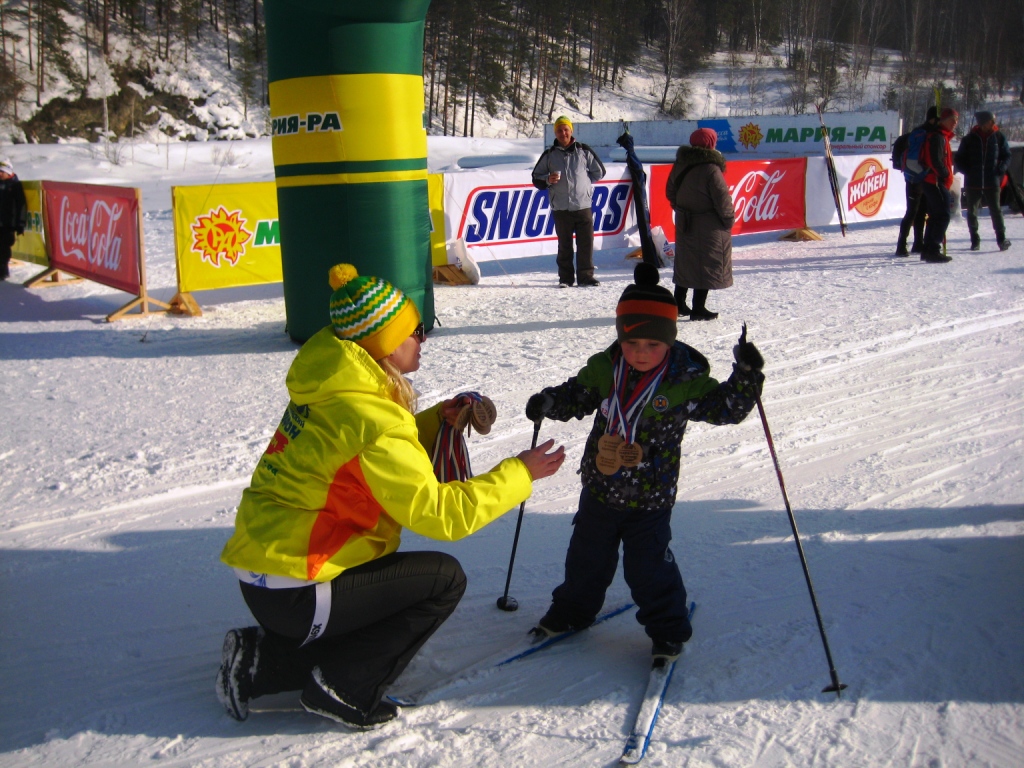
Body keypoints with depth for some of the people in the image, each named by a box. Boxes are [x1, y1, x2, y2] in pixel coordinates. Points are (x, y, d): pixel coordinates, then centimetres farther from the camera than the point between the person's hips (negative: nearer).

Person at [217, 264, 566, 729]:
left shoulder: (333, 388, 6)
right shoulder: (366, 414, -23)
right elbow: (440, 513, -21)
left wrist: (435, 422, 5)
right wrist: (520, 474, -11)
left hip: (264, 563, 9)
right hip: (291, 589, -9)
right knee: (444, 578, -4)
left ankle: (262, 661, 18)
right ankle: (343, 689, 0)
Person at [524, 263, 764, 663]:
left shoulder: (686, 380, -16)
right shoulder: (604, 367, -8)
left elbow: (726, 407, -11)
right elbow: (576, 396, 5)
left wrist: (746, 375, -25)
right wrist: (547, 403, -12)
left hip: (650, 496, -4)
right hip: (599, 487, 4)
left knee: (648, 565, 2)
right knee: (587, 555, 19)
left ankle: (667, 628, 25)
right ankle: (573, 608, 42)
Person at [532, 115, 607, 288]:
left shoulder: (584, 151, 7)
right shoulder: (549, 155, 8)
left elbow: (599, 171, 17)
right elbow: (536, 178, 10)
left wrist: (584, 182, 10)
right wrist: (548, 180, -9)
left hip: (583, 205, 0)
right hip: (561, 208, 0)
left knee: (586, 243, -2)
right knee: (564, 245, 4)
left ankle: (586, 276, 6)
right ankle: (565, 278, 11)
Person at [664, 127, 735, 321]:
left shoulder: (679, 165, 4)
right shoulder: (711, 169, -18)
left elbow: (670, 191, 13)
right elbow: (722, 199, -17)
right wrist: (729, 219, -3)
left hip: (684, 223, 7)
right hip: (709, 225, -7)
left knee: (684, 262, 17)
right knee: (706, 264, 1)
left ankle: (679, 303, 25)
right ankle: (698, 309, 3)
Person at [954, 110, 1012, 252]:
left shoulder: (999, 137, 3)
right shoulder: (970, 139, 3)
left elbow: (1007, 156, 10)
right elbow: (958, 159, 8)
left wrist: (1001, 169, -7)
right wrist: (967, 171, -7)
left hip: (992, 182, -1)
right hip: (973, 183, 1)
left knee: (996, 210, -1)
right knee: (972, 212, 5)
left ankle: (1001, 238, 7)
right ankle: (975, 240, 16)